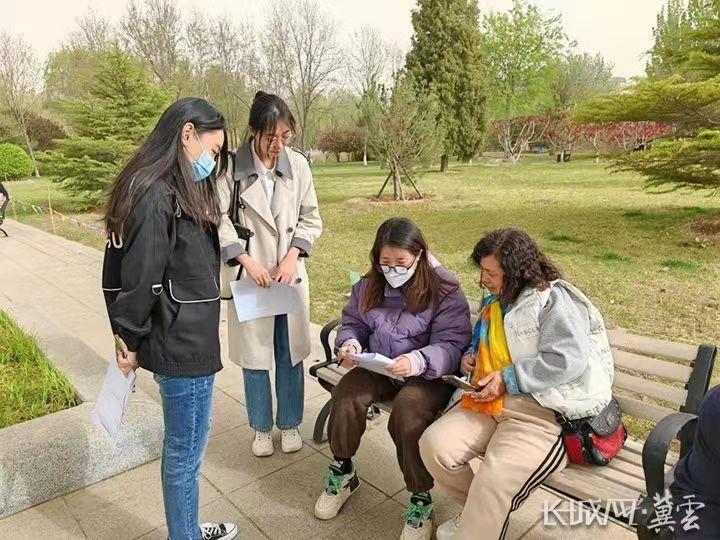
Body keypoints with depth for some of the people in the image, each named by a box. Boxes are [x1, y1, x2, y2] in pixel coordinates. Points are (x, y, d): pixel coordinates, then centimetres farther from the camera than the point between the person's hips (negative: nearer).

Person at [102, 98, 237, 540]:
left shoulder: (179, 191, 10)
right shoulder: (155, 196, -20)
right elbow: (140, 279, -20)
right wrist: (131, 341, -6)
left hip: (188, 341, 9)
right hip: (182, 346, -9)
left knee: (185, 446, 22)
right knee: (186, 451, 8)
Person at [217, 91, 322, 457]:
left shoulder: (298, 164, -2)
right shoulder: (233, 166, -10)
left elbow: (311, 218, 4)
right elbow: (220, 220, -7)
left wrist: (292, 256, -9)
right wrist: (247, 261, -15)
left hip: (289, 272, 2)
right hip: (250, 274, -2)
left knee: (291, 353, 11)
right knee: (254, 355, 9)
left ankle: (290, 423, 31)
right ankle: (262, 428, 30)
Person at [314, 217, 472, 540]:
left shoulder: (445, 292, -13)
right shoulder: (369, 285, 3)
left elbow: (450, 346, -18)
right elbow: (352, 323, 14)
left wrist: (417, 362, -38)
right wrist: (350, 344, -10)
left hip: (428, 374, -4)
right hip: (377, 368, 5)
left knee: (409, 410, -34)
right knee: (346, 394, -24)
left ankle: (420, 499, -10)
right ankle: (342, 473, 3)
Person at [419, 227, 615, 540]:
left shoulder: (553, 300, -10)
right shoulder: (495, 302, 16)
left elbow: (569, 360, -22)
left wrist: (508, 378, -18)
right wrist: (472, 356, 11)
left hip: (542, 411, -8)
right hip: (490, 401, 8)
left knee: (494, 480, -30)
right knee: (434, 445, -11)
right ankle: (478, 512, 14)